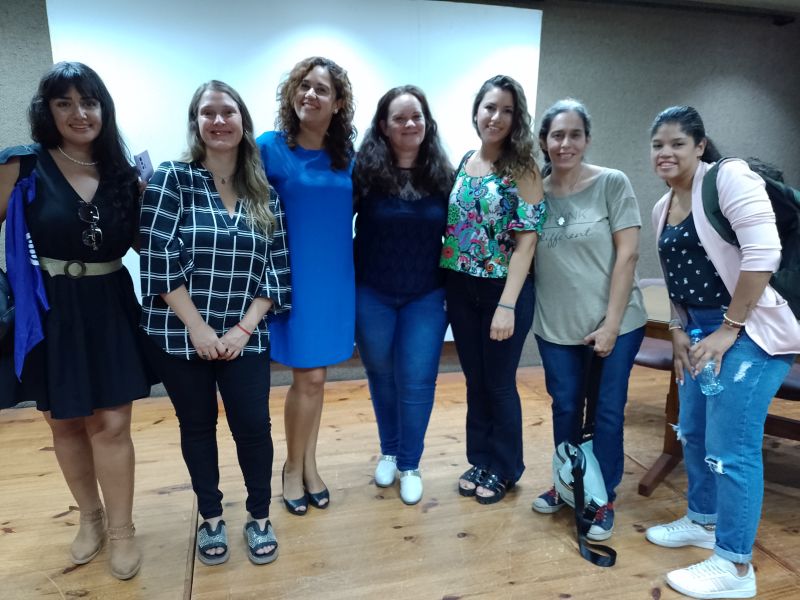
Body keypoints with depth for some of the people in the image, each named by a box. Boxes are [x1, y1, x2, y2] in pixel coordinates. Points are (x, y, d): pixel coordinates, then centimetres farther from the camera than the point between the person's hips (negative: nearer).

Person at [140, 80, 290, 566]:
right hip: (180, 335, -1)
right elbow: (159, 260, -12)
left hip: (245, 337, 2)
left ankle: (260, 518, 26)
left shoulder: (265, 195, 4)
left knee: (253, 425, 3)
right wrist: (198, 327, -14)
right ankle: (211, 517, 33)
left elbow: (277, 270, 1)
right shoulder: (172, 179, -5)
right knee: (198, 426, 12)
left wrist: (243, 328, -8)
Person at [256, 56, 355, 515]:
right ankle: (294, 467, 24)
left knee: (315, 376, 13)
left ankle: (308, 463, 30)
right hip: (292, 279, -4)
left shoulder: (346, 157, 5)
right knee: (308, 377, 0)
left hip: (335, 279, 4)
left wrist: (352, 265, 9)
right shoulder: (270, 148, -6)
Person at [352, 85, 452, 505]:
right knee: (381, 375, 15)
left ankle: (410, 464, 24)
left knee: (417, 382, 3)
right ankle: (388, 452, 37)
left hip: (426, 296, 1)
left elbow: (452, 233, 6)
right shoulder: (363, 170, -9)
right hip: (372, 294, 0)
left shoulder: (442, 174, -3)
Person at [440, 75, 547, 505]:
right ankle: (479, 460, 35)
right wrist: (443, 284, 2)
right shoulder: (460, 165, 5)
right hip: (460, 290, 4)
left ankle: (504, 468, 30)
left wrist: (507, 305, -19)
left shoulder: (523, 170, -9)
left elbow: (526, 241, -13)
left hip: (504, 291, -4)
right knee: (474, 381, 16)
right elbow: (448, 226, 9)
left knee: (500, 384, 9)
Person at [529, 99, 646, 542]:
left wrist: (611, 323, -13)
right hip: (555, 325, 3)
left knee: (607, 412, 7)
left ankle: (603, 499, 25)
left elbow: (627, 255, -9)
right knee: (565, 408, 14)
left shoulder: (612, 184, -6)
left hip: (613, 322, -2)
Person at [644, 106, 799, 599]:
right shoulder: (663, 208, 12)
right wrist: (679, 330, 8)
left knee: (731, 447, -6)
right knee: (693, 432, 16)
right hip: (701, 330, 9)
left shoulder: (730, 177, -13)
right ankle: (703, 520, 37)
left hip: (750, 328, -8)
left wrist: (729, 329, -21)